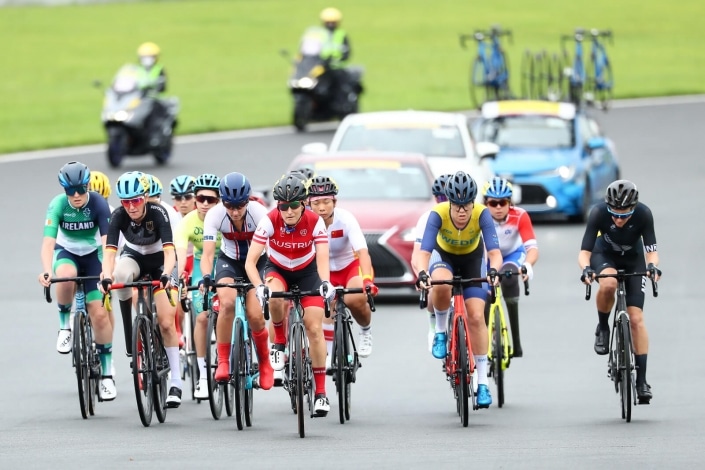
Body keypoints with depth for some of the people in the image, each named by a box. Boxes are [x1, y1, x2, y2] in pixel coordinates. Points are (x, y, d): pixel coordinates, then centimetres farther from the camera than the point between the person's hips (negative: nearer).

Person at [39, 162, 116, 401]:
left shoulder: (98, 203, -24)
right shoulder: (58, 205, -23)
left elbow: (107, 240, -30)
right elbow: (48, 241, -32)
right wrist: (46, 271, -49)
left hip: (92, 254, 0)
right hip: (66, 252, 0)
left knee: (99, 314, -9)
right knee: (66, 276, -38)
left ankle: (107, 374, 2)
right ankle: (64, 325, -13)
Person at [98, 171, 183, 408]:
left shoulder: (157, 213, -31)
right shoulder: (119, 215, -26)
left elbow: (169, 250, -40)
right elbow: (109, 251, -34)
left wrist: (166, 275, -59)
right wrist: (106, 277, -53)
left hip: (159, 260, -2)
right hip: (134, 256, 2)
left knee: (166, 322, -12)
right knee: (121, 275, -37)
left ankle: (176, 382, -3)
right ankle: (130, 335, -21)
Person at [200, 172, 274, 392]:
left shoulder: (259, 213, -28)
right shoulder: (215, 215, -25)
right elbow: (207, 253, -29)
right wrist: (206, 278, -48)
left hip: (256, 262, -1)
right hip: (229, 261, 1)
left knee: (255, 316, -16)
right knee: (227, 302, -29)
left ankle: (265, 364, 12)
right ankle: (223, 363, -19)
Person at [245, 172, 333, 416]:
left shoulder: (315, 222, -26)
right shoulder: (270, 221, -28)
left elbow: (322, 258, -32)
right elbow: (250, 261, -30)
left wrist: (325, 282, -54)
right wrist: (259, 286, -48)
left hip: (307, 271, 0)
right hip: (277, 269, 0)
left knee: (314, 328, -10)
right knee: (275, 297, -37)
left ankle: (320, 392, -4)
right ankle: (279, 343, -9)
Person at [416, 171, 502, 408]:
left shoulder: (482, 214, -32)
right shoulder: (438, 214, -33)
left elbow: (495, 252, -38)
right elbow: (424, 251, -40)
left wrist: (494, 271, -60)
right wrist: (422, 273, -60)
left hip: (472, 259, 1)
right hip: (444, 255, 0)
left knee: (476, 317, -11)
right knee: (441, 284, -37)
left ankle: (482, 383, -2)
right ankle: (440, 332, -9)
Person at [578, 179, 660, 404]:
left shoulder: (644, 214, -30)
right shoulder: (598, 213, -32)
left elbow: (651, 250, -29)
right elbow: (584, 251, -31)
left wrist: (652, 265, -51)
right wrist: (586, 268, -53)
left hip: (633, 259, 1)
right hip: (605, 255, -1)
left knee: (636, 318, -10)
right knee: (608, 284, -37)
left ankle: (642, 380, -5)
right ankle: (603, 328, -9)